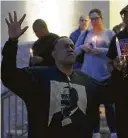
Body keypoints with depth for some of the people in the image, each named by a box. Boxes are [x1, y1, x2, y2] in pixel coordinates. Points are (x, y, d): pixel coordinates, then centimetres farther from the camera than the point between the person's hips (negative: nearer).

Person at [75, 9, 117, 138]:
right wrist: (82, 47, -9)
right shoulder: (85, 34, 10)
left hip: (105, 74, -2)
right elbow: (75, 50, 12)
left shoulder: (110, 33, 3)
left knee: (109, 103, -1)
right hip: (88, 74, 2)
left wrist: (99, 51, -19)